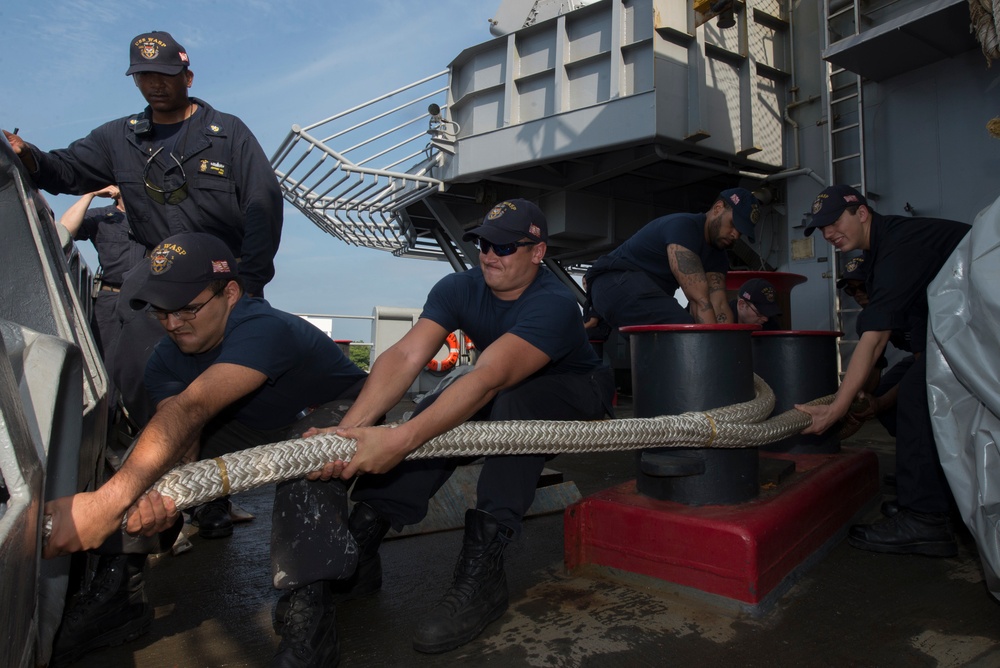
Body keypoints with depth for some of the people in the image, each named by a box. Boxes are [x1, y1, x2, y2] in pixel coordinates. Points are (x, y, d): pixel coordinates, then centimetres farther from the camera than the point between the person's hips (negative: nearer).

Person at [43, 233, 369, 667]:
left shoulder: (264, 328, -33)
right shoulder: (168, 359, -9)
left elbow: (192, 408, -46)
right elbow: (178, 432, -24)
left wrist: (109, 499, -54)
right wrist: (153, 490, -47)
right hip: (262, 429, 7)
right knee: (158, 446, -8)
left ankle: (307, 622, -35)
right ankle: (128, 591, -1)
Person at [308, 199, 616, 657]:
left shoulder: (553, 304, -30)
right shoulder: (460, 289, -14)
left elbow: (490, 379, -45)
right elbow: (406, 356, -29)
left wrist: (403, 439, -56)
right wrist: (348, 427, -44)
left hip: (575, 395, -5)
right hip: (500, 399, 5)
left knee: (512, 400, -36)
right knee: (440, 409, -23)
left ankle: (481, 570, -34)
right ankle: (361, 542, -21)